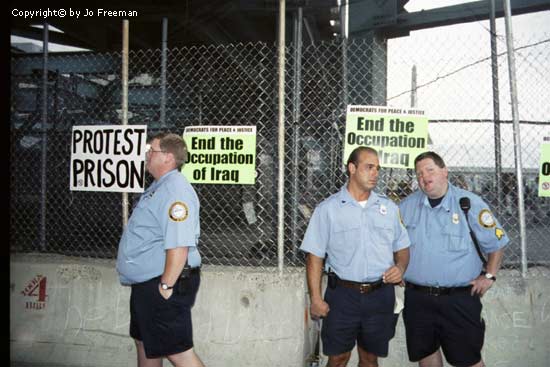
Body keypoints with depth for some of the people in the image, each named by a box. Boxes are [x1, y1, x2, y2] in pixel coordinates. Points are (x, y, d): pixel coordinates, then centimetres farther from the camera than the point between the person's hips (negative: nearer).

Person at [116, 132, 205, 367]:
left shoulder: (175, 190, -21)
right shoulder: (159, 187, 13)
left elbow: (179, 246, -29)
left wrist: (166, 286, -26)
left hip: (163, 285, -11)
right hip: (146, 284, 11)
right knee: (144, 343, 24)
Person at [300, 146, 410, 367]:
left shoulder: (389, 207, 7)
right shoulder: (328, 208, -4)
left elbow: (402, 247, 15)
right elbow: (315, 256, -4)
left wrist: (400, 267, -7)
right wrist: (315, 299, -9)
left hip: (380, 296, 3)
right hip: (342, 294, -3)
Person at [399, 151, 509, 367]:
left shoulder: (469, 203, -6)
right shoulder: (406, 206, 3)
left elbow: (496, 242, 4)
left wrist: (489, 276, 0)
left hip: (460, 299, -3)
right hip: (417, 298, 3)